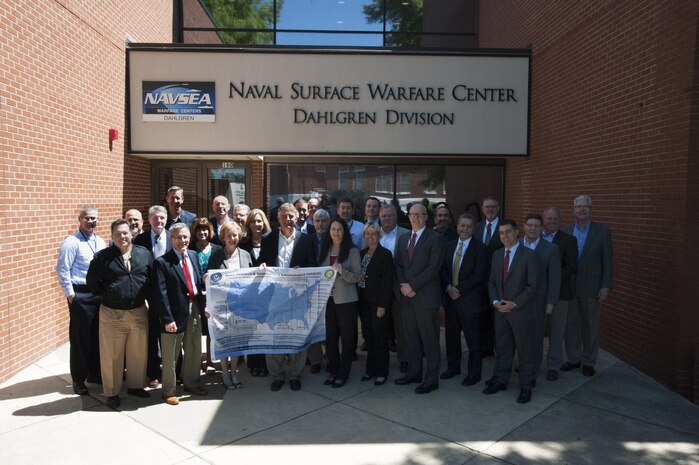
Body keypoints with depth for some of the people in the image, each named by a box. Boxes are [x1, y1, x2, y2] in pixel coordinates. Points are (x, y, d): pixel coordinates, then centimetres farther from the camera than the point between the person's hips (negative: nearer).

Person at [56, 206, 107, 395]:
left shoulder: (100, 242, 9)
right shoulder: (71, 243, -10)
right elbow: (62, 270, -12)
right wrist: (70, 294, -12)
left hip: (100, 294, 6)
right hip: (80, 295, -6)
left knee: (97, 336, 14)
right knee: (80, 338, 4)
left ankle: (94, 373, 29)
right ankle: (78, 379, 17)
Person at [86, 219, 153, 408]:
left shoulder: (144, 254, 2)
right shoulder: (103, 256, -5)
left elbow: (152, 278, 9)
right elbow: (92, 281, 0)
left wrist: (145, 295, 4)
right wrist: (106, 295, 0)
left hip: (139, 312, 3)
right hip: (112, 314, -2)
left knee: (139, 353, 13)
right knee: (112, 355, 7)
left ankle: (135, 385, 32)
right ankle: (111, 392, 21)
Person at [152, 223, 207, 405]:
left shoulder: (194, 255, 6)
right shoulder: (162, 262, -12)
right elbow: (161, 294, -14)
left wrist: (202, 307, 2)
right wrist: (167, 319, -17)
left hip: (194, 311, 6)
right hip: (175, 314, -6)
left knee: (194, 351, 19)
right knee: (170, 356, 9)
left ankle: (191, 383, 39)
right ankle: (169, 390, 27)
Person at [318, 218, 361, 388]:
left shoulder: (352, 251, -4)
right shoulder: (324, 250, 10)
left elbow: (357, 277, -8)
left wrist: (342, 272, -24)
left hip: (346, 300, -4)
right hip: (327, 299, 4)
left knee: (347, 337, 3)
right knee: (330, 337, 9)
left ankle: (343, 374, 14)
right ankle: (333, 371, 22)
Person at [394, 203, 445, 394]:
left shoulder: (435, 239, -6)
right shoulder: (403, 239, 15)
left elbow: (433, 268, -13)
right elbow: (398, 264, 13)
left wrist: (412, 286, -14)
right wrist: (403, 285, -4)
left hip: (426, 297, -6)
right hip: (407, 296, 6)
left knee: (429, 339, 1)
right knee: (411, 337, 14)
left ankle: (431, 379, 11)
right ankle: (414, 373, 27)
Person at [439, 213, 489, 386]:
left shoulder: (480, 248, -7)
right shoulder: (449, 246, 10)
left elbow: (479, 275, -14)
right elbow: (443, 269, 7)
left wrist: (459, 290, -16)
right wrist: (448, 287, -10)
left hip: (470, 299, -5)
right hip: (450, 297, 5)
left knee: (473, 339, 4)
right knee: (451, 334, 14)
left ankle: (474, 373, 17)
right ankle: (453, 367, 30)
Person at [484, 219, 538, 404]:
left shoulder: (529, 255, -9)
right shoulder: (496, 255, 9)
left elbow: (532, 285, -11)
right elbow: (492, 282, 11)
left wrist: (515, 304, -16)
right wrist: (495, 302, -5)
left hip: (521, 312, -5)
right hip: (500, 311, 5)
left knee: (525, 351, 6)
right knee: (502, 348, 14)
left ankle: (525, 387, 18)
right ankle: (500, 380, 27)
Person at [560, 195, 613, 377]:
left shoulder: (602, 231, -4)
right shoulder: (565, 231, 4)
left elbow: (607, 261, -4)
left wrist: (606, 286, -9)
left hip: (591, 287, -2)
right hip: (569, 286, 3)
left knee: (590, 326, 8)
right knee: (570, 324, 10)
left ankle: (588, 361, 22)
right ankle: (573, 358, 25)